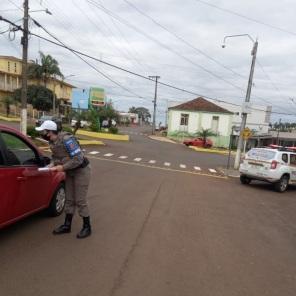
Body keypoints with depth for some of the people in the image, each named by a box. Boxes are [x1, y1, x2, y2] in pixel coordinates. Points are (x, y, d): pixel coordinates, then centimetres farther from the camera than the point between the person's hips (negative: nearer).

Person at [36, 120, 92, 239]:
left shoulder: (66, 139, -27)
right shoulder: (52, 142, -1)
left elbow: (78, 158, -28)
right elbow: (56, 156, 14)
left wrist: (63, 167, -24)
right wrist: (53, 164, -7)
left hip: (81, 171, -8)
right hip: (70, 172, 8)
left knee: (80, 201, -2)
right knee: (69, 200, 14)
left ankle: (87, 227, 14)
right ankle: (67, 226, 27)